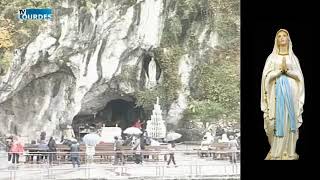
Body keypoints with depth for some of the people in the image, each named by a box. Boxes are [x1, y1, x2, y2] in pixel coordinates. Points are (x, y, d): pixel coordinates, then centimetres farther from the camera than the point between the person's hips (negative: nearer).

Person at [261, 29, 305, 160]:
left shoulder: (293, 57, 11)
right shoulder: (272, 57, 7)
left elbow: (298, 76, 5)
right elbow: (267, 76, -1)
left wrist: (287, 70, -11)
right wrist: (280, 70, -13)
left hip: (291, 92, 1)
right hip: (276, 91, -1)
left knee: (289, 121, -2)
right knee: (276, 121, -5)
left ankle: (288, 152, 3)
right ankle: (275, 152, 3)